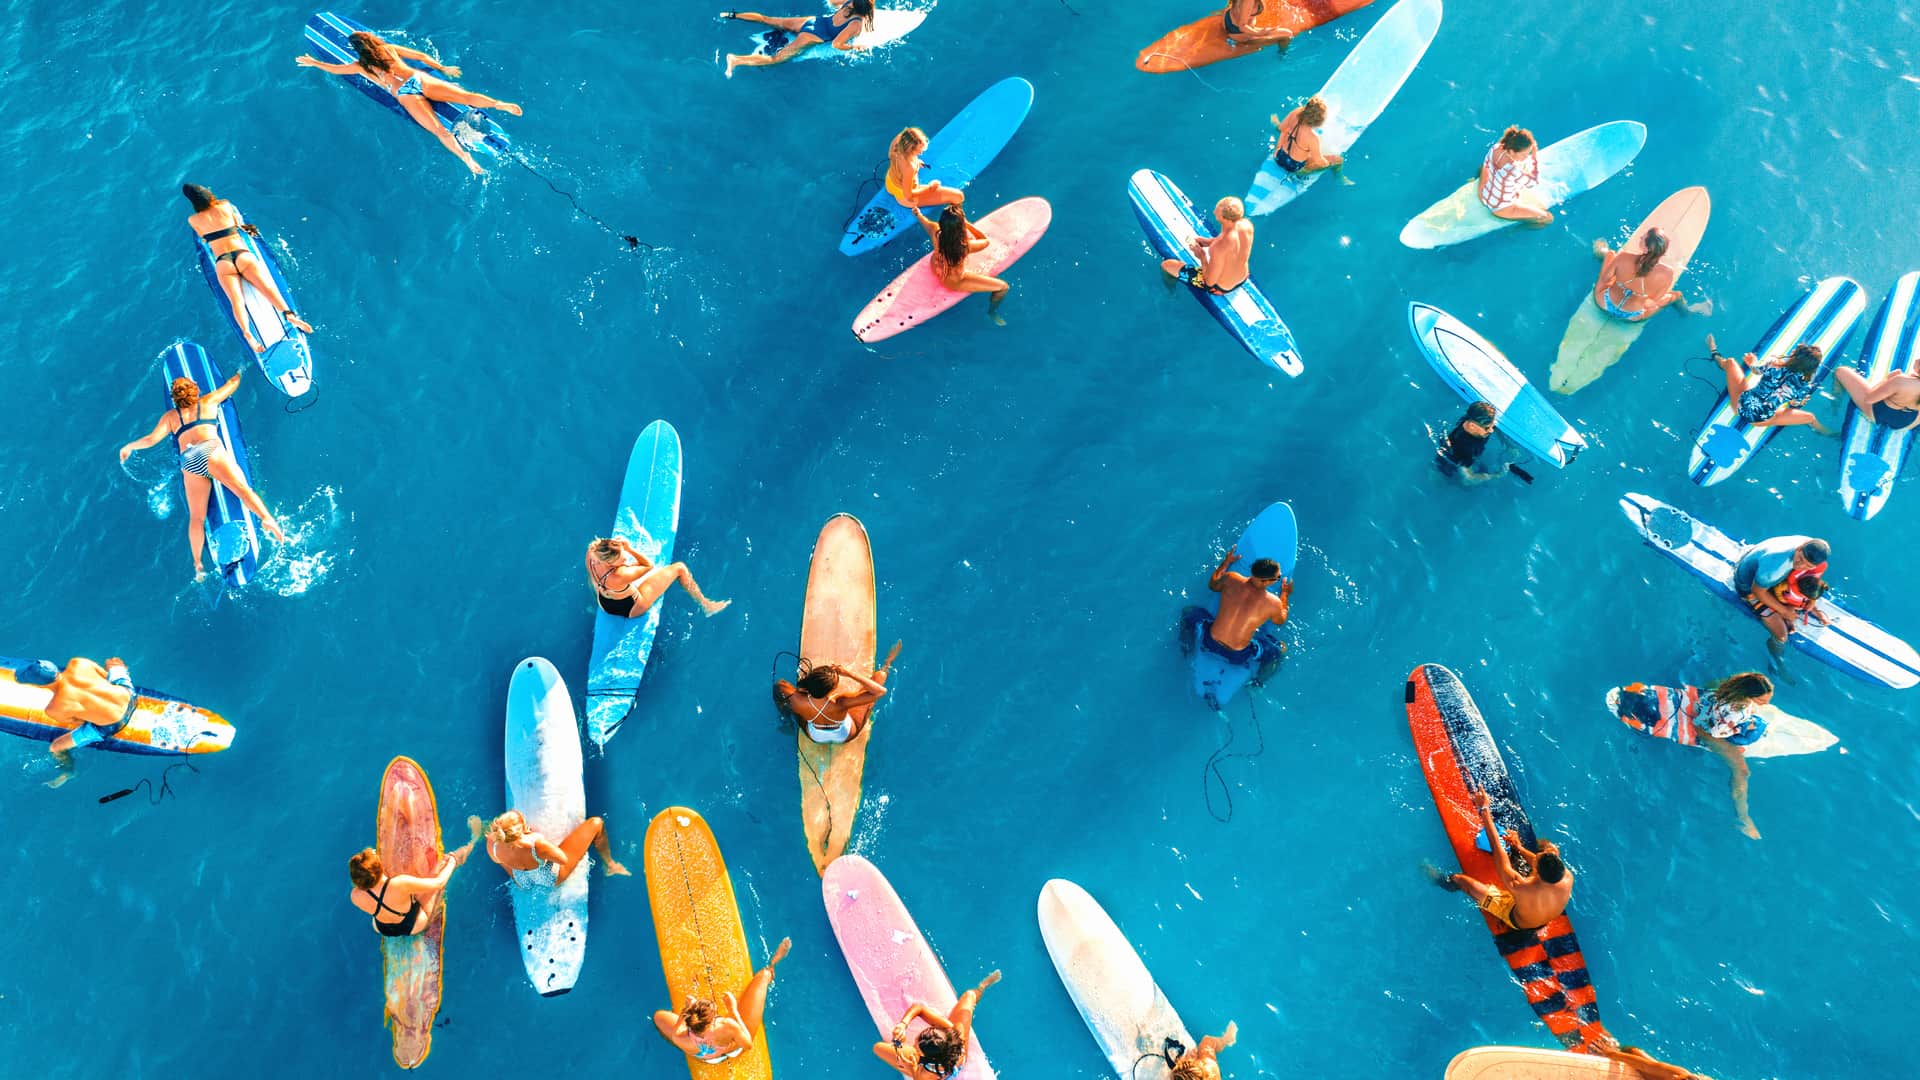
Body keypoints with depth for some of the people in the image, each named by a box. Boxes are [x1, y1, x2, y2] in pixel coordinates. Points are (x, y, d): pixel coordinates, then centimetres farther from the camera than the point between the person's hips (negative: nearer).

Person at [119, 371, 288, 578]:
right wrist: (241, 371, 55)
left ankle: (197, 565, -1)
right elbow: (232, 384, 35)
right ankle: (267, 519, -50)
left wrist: (129, 447, 37)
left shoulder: (170, 416, 25)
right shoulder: (208, 402, 23)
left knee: (196, 517, 4)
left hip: (189, 462, 2)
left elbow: (152, 439, 19)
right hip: (212, 451, -2)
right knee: (243, 489, -22)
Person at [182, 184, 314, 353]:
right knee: (267, 288, -18)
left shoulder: (193, 220, 12)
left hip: (223, 263, -1)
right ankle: (288, 314, -44)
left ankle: (247, 333, -42)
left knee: (236, 301, -18)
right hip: (243, 255, 1)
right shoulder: (225, 205, 15)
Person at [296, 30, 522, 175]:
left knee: (438, 130, -22)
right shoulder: (389, 48, 18)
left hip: (406, 95, -4)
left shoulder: (361, 66, 10)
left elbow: (334, 69, 26)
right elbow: (420, 56, 21)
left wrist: (312, 62, 43)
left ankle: (465, 157, -41)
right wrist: (442, 69, 31)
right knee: (467, 95, -11)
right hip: (421, 79, 4)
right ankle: (500, 104, -33)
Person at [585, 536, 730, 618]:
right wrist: (630, 549, -36)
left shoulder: (592, 552, -30)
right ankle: (706, 605, 19)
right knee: (679, 568, 0)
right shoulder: (619, 575, -46)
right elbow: (649, 565, -27)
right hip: (631, 609, -6)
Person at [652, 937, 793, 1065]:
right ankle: (770, 970, 44)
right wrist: (734, 1011, -27)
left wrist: (684, 1011, -17)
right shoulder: (728, 1027, -48)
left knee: (659, 1015, 15)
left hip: (702, 1058, 1)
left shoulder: (683, 1040, -41)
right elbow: (748, 1045, -26)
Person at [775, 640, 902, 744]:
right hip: (846, 736, -2)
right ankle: (886, 667, 44)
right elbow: (880, 691, -47)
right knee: (878, 677, 4)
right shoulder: (840, 703, -48)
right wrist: (850, 673, -47)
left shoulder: (797, 701, -40)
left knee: (780, 685, 9)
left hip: (814, 736, 2)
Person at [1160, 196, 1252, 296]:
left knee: (1165, 264, 6)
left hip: (1220, 287, -7)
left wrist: (1202, 256, -14)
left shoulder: (1220, 248, -43)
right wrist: (1208, 241, -4)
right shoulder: (1247, 224, -22)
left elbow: (1210, 282, -28)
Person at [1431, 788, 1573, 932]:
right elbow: (1544, 863, -12)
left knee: (1461, 880, -3)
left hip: (1518, 922, -4)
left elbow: (1497, 846, -38)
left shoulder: (1518, 886, -47)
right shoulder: (1568, 878, -38)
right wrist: (1519, 847, 1)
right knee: (1549, 846, 2)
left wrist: (1484, 810, -31)